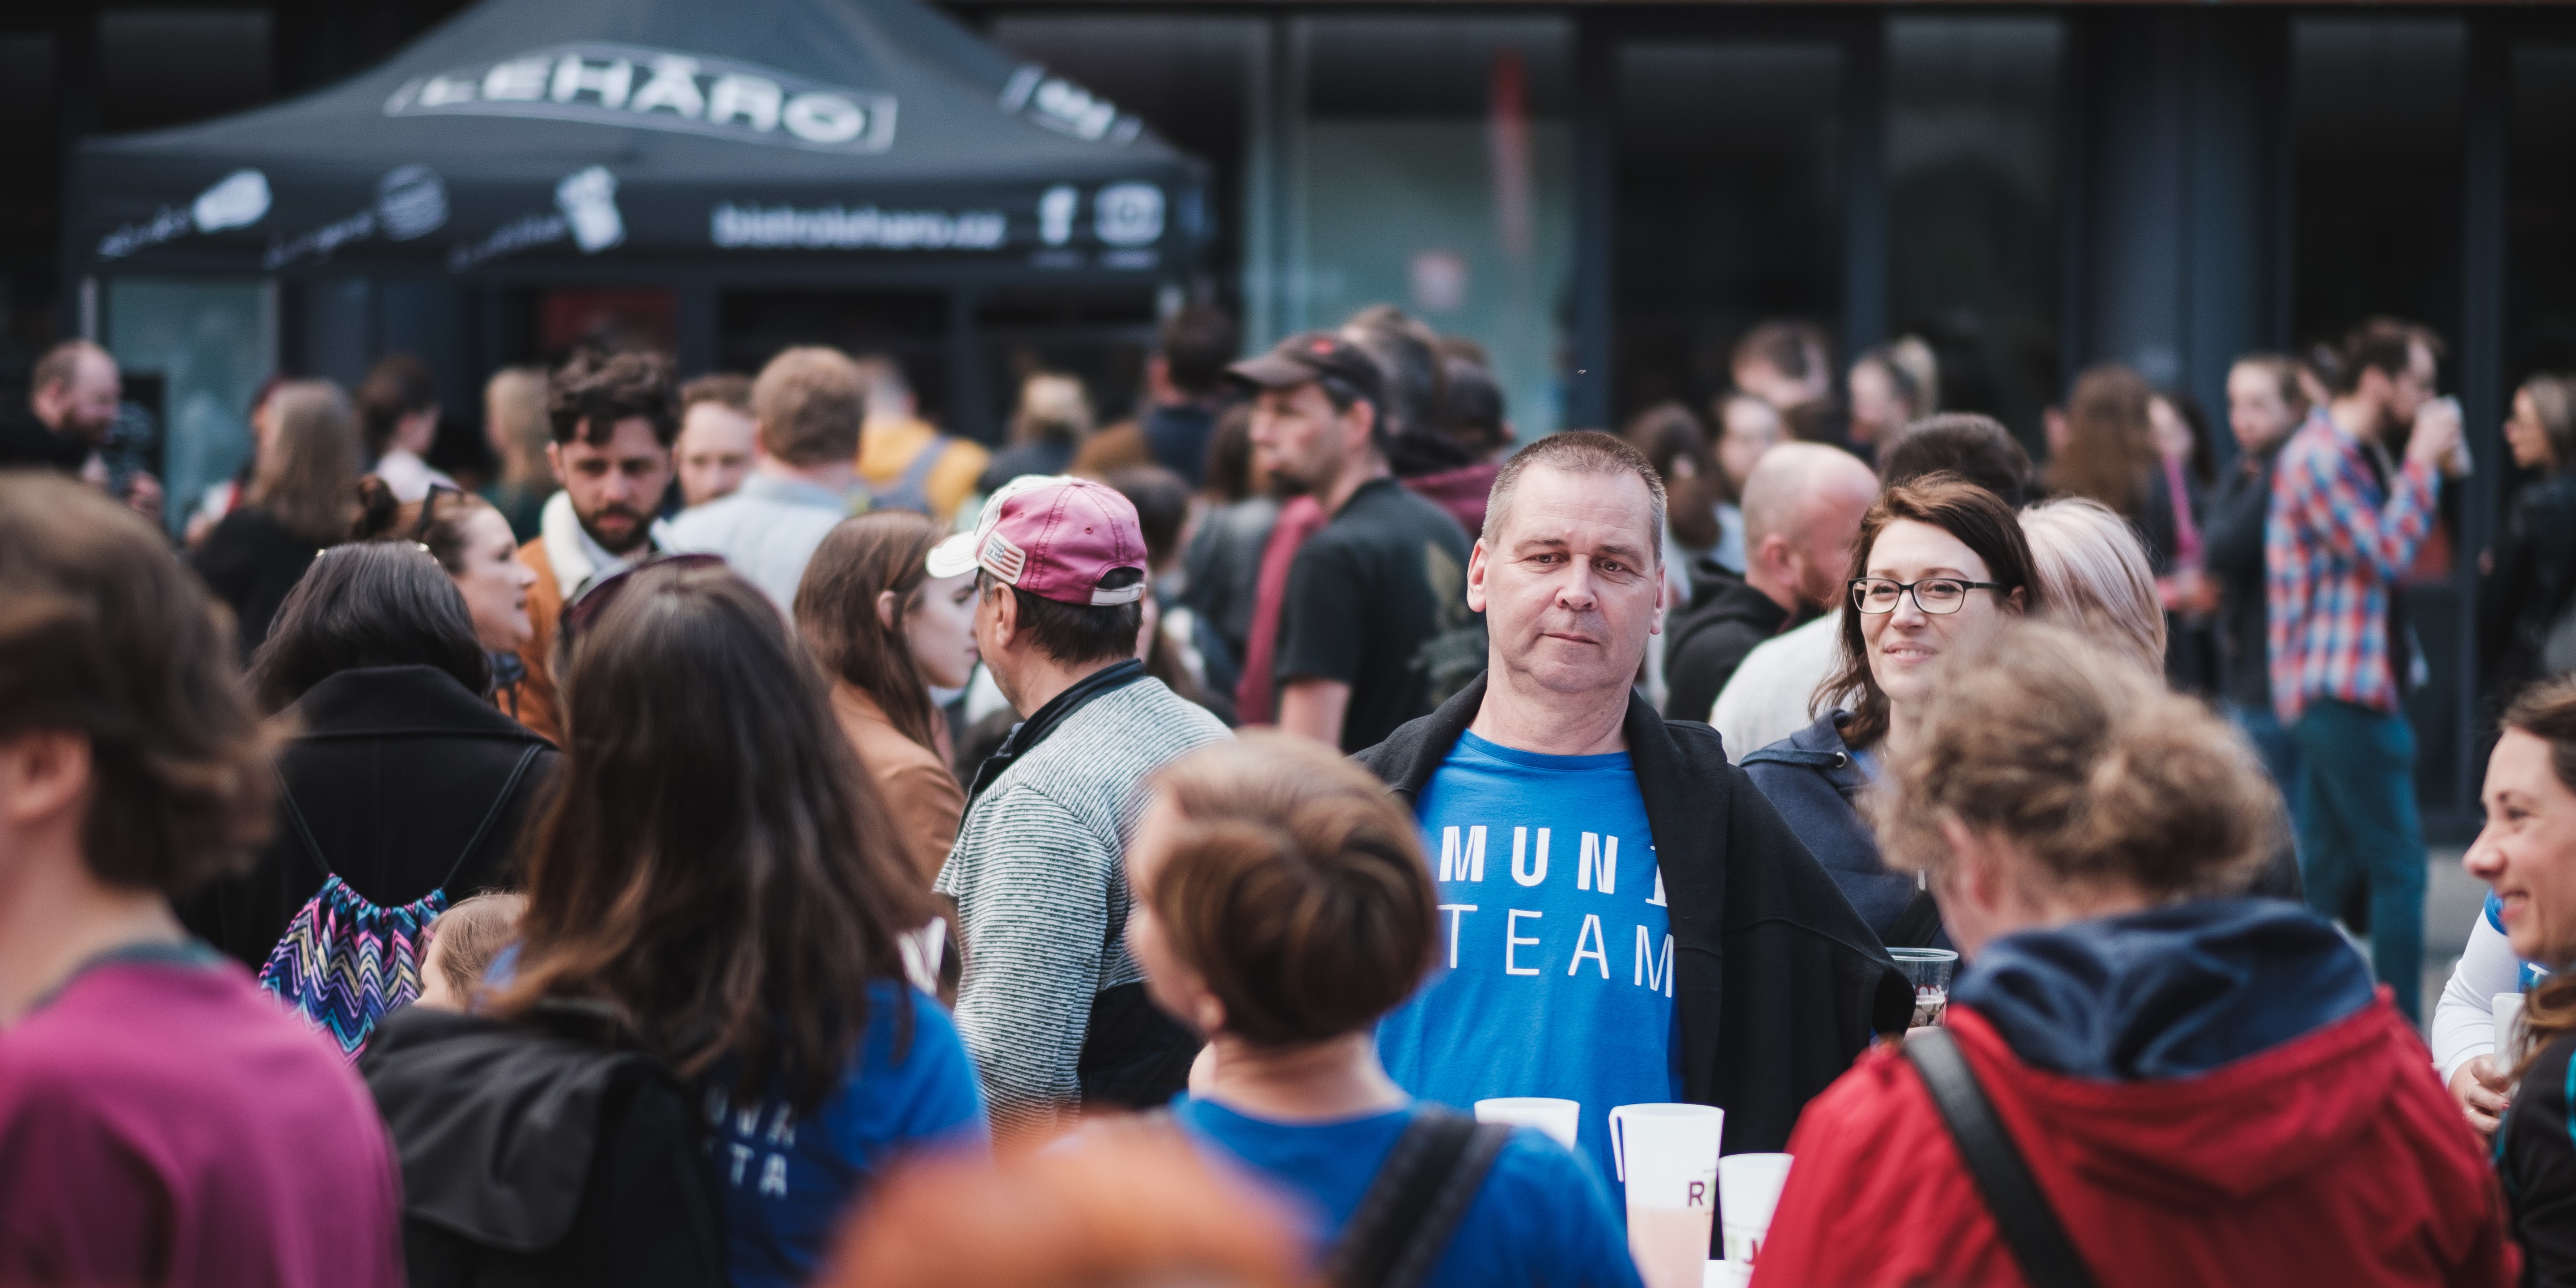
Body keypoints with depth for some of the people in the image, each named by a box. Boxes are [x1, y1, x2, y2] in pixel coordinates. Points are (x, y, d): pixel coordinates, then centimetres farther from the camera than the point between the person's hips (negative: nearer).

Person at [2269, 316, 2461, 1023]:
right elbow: (2385, 554, -19)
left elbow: (2392, 550, 21)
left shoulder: (2363, 455, 18)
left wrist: (2428, 466, 11)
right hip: (2342, 686, -11)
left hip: (2346, 687, 11)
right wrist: (2423, 463, -12)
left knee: (2329, 868, 12)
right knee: (2398, 867, -10)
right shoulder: (2319, 457, -14)